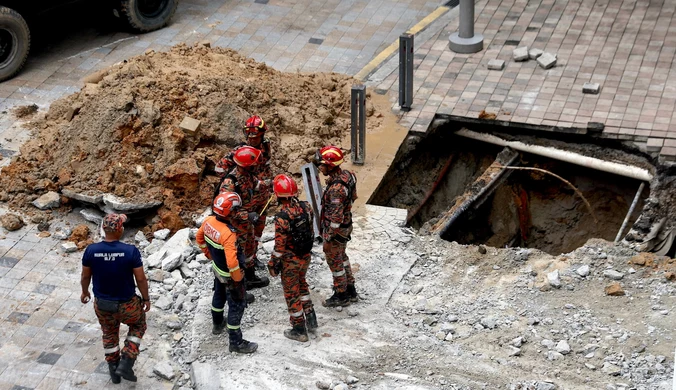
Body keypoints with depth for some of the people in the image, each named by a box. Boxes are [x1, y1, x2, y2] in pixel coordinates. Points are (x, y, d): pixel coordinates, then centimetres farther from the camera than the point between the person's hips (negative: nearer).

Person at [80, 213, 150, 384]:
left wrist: (85, 292, 20)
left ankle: (113, 370, 43)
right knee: (138, 325, 29)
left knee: (109, 334, 30)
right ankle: (126, 363, 16)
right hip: (127, 305, -3)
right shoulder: (131, 251, -24)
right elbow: (141, 279, -15)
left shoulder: (91, 250, -16)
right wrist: (146, 298, 3)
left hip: (102, 304, 3)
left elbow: (85, 276, -1)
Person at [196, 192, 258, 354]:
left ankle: (218, 324, 54)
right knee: (237, 306, 6)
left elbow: (199, 237, 7)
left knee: (219, 295, 31)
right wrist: (238, 279, -22)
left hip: (217, 269, 8)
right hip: (229, 275, -8)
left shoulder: (209, 221, -13)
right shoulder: (228, 234, -37)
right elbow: (232, 263, -39)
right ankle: (236, 342, 16)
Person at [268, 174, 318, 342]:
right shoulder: (306, 207, -11)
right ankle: (311, 318, 32)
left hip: (290, 260, -6)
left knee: (292, 293, 12)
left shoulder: (282, 217, -29)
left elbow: (279, 245, -22)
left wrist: (273, 264, -8)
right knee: (301, 284, 29)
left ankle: (299, 330, 22)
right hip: (306, 255, 6)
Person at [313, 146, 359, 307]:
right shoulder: (345, 175, -5)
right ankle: (350, 291, 39)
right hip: (346, 226, 9)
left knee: (334, 261, 9)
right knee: (342, 256, 25)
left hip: (336, 230, -9)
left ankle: (341, 295, 25)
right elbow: (353, 196, 12)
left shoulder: (336, 188, -33)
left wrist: (328, 239, -22)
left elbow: (336, 217, -30)